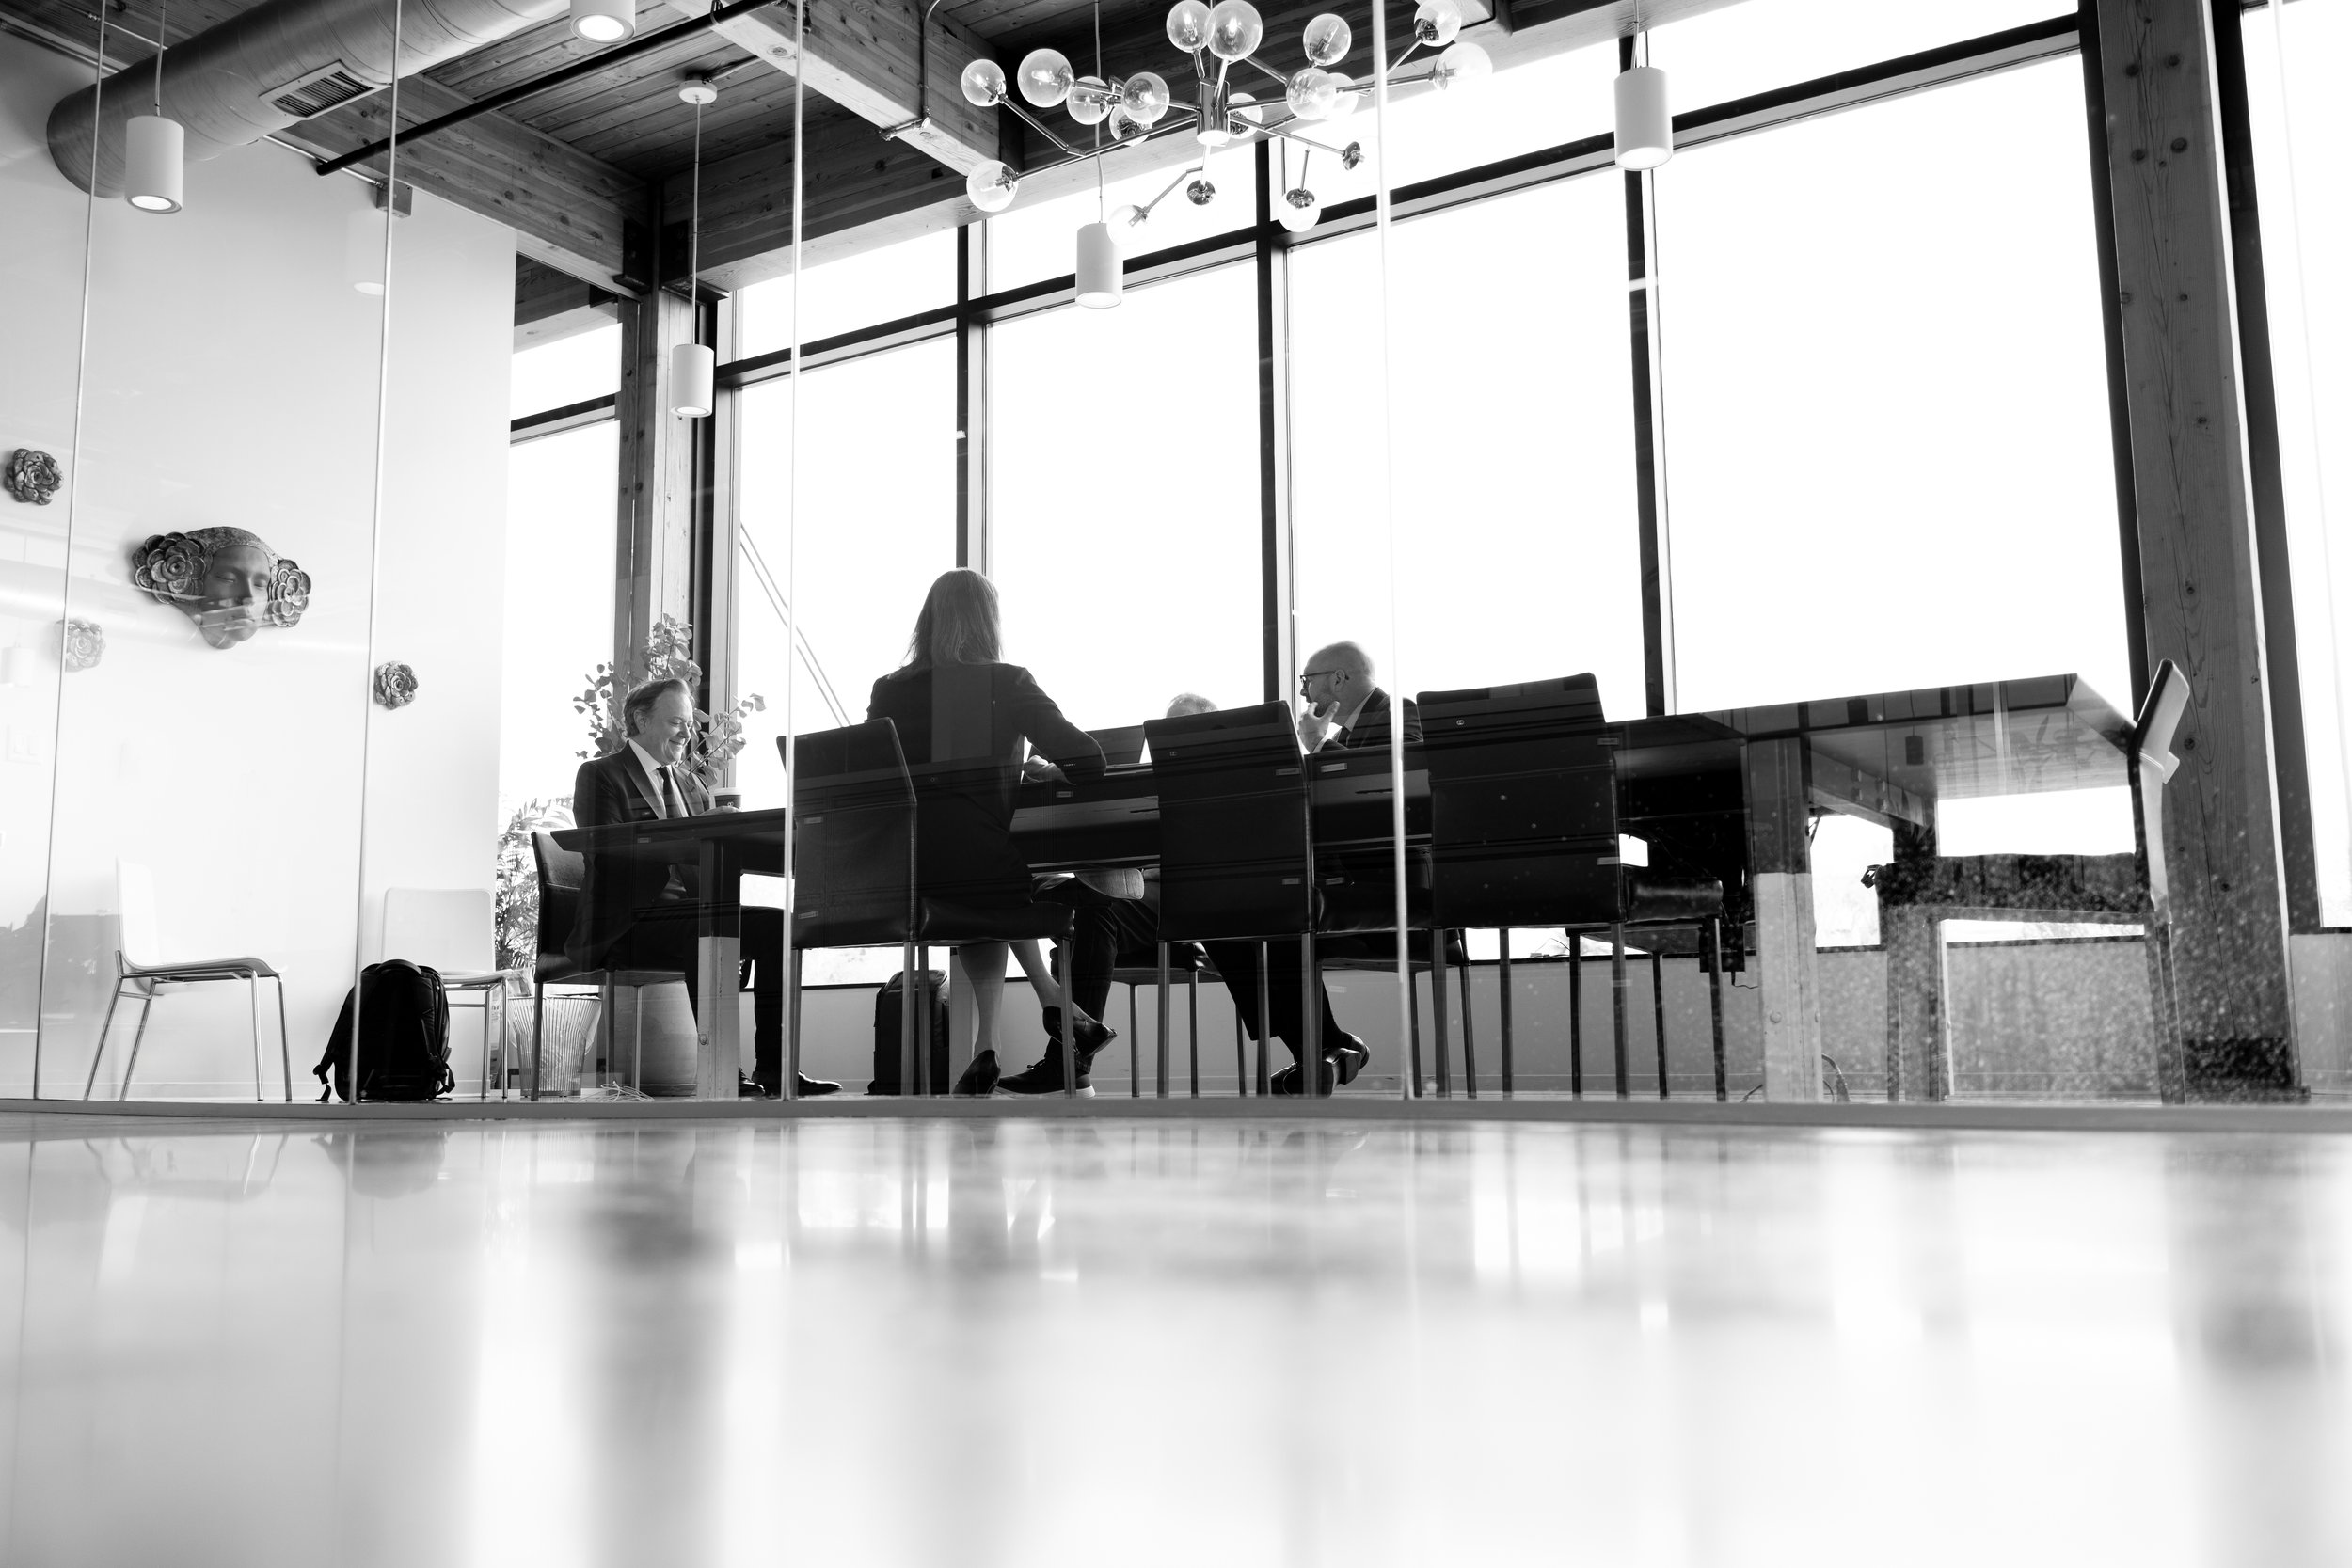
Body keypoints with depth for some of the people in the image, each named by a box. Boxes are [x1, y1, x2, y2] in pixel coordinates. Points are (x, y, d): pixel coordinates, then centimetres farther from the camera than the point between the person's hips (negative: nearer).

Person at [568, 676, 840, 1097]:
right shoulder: (600, 775, 2)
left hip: (689, 911, 7)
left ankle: (773, 1068, -19)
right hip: (627, 924, -7)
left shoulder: (692, 785, 24)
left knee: (776, 924, -17)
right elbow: (608, 856, -14)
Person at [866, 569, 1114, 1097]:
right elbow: (1087, 760, -5)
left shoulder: (889, 691, 5)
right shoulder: (1007, 684, -1)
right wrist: (1044, 767, 18)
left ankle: (986, 1051, 22)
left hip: (906, 881, 2)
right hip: (989, 867, -1)